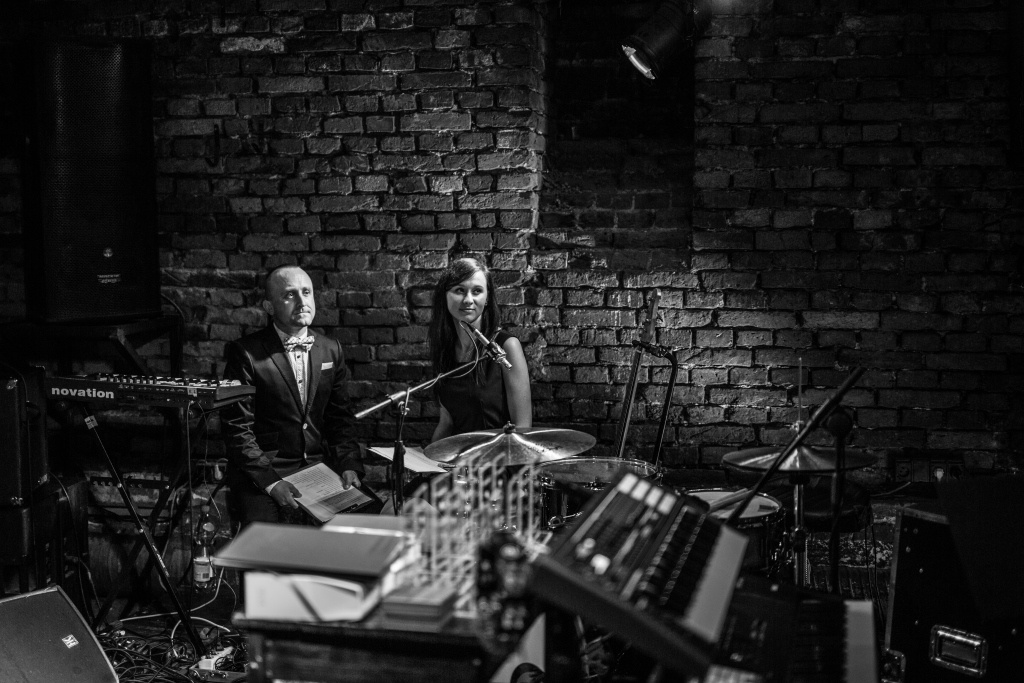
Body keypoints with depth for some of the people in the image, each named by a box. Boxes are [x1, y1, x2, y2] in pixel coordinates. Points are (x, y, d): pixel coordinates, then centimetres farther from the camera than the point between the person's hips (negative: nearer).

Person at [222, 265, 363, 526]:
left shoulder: (331, 350, 10)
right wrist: (271, 482, -17)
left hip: (320, 467, 5)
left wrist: (349, 465, -2)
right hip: (261, 474, -5)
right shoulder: (245, 354, -6)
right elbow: (238, 428, -8)